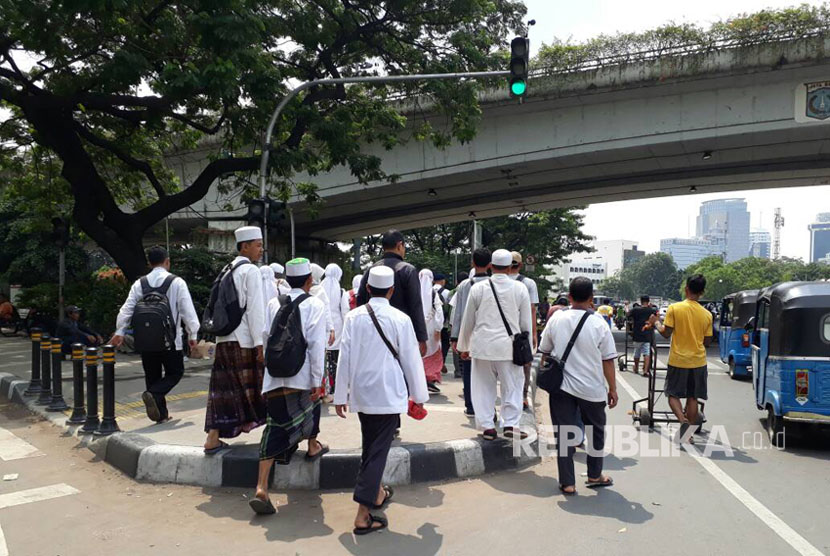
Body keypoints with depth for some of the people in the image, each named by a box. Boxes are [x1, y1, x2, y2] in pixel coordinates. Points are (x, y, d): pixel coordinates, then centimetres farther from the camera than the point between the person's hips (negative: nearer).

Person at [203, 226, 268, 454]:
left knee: (225, 389, 8)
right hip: (244, 340, -7)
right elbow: (255, 309, -14)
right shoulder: (251, 270, -8)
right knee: (251, 386, 5)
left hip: (224, 339, 7)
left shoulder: (228, 270, 17)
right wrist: (260, 342, -14)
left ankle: (213, 438, 8)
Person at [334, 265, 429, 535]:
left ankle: (377, 494, 40)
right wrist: (419, 394, 9)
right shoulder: (400, 319, -9)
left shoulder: (354, 317, -3)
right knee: (378, 450, 0)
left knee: (370, 445, 21)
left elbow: (345, 357, 0)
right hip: (389, 395, -4)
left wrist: (341, 395, 8)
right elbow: (411, 359, -4)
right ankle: (363, 515, -2)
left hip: (361, 393, 4)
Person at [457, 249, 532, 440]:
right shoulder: (519, 289, -1)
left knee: (484, 387, 10)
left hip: (483, 345, 0)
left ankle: (488, 426, 12)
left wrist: (464, 346, 16)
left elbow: (468, 321, 5)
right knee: (512, 386, 10)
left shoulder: (478, 288, -2)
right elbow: (526, 323, 4)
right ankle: (511, 424, 6)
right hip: (509, 346, 0)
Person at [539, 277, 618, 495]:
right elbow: (607, 360, -6)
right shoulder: (599, 323, -10)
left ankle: (567, 483, 11)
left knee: (564, 434, 8)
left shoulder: (557, 319, -4)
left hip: (562, 386, 1)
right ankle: (594, 475, 32)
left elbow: (544, 351, 6)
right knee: (596, 431, 20)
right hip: (592, 389, -1)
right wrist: (612, 389, 4)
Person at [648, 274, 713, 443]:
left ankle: (683, 421, -15)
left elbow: (666, 333, -10)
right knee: (692, 398, 11)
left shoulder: (674, 308, -11)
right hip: (698, 361, 3)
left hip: (678, 360, -2)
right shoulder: (707, 314, -1)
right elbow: (707, 342, 4)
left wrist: (656, 323, 8)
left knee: (673, 394, 10)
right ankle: (689, 433, 16)